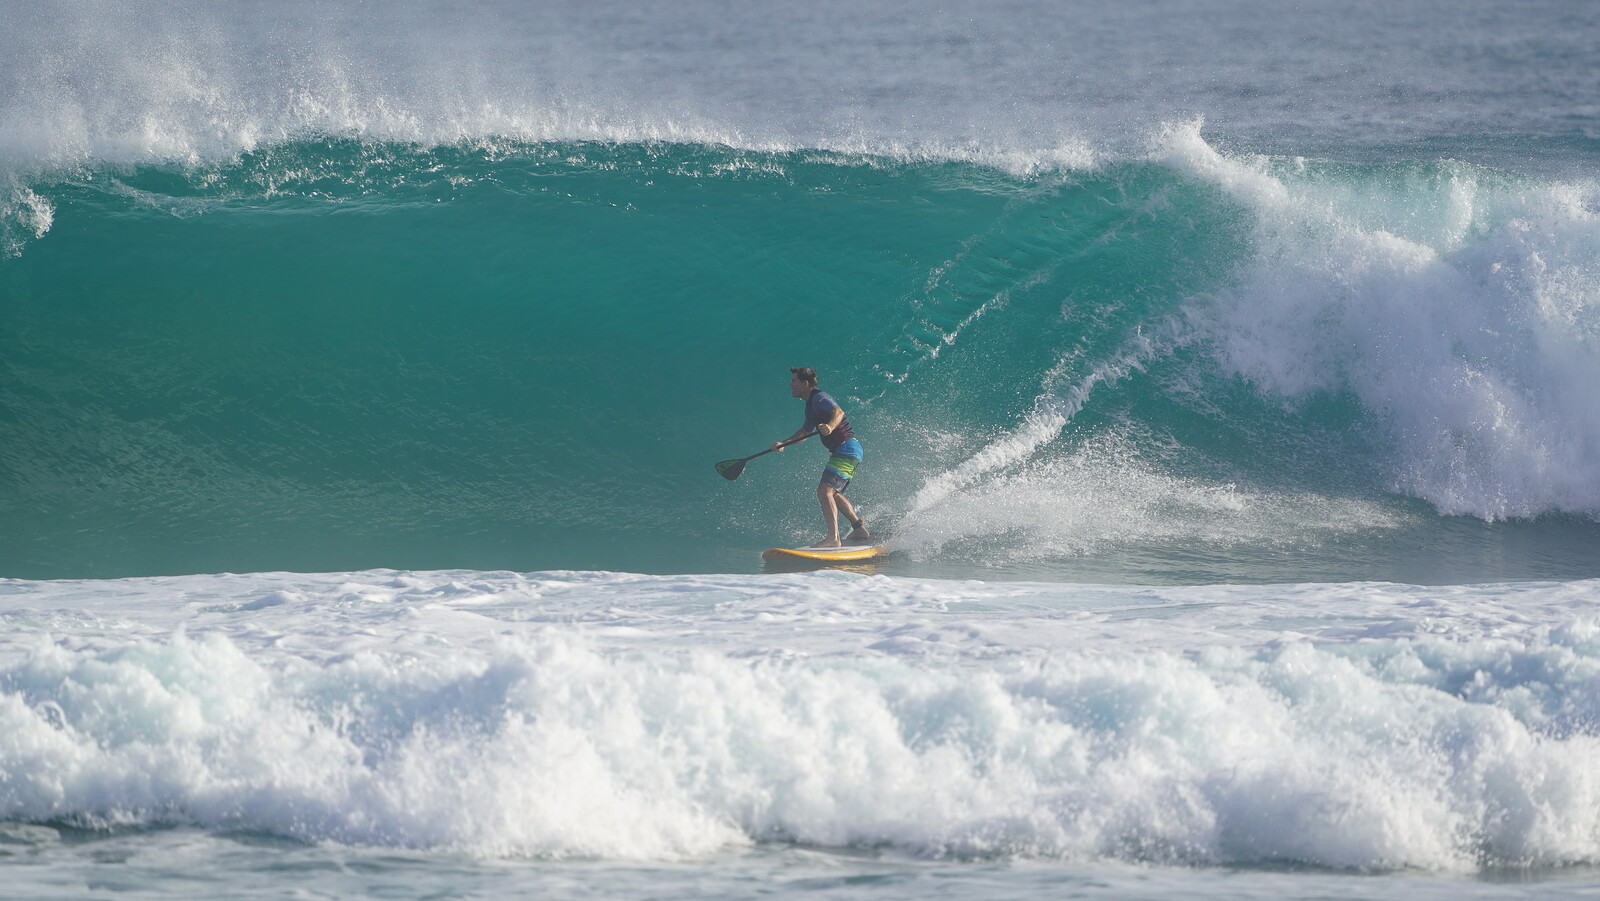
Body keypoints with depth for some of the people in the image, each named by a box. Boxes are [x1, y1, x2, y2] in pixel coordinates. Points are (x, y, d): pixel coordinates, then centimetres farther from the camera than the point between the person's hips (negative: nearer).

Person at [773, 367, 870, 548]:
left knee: (824, 491, -21)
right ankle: (860, 529, 30)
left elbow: (838, 412, -31)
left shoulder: (819, 398, -11)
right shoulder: (811, 404, 20)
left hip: (846, 448, -11)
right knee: (833, 494, 24)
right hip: (850, 451, 11)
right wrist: (783, 443, 33)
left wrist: (830, 426, -51)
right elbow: (806, 431, 36)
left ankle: (833, 539, -32)